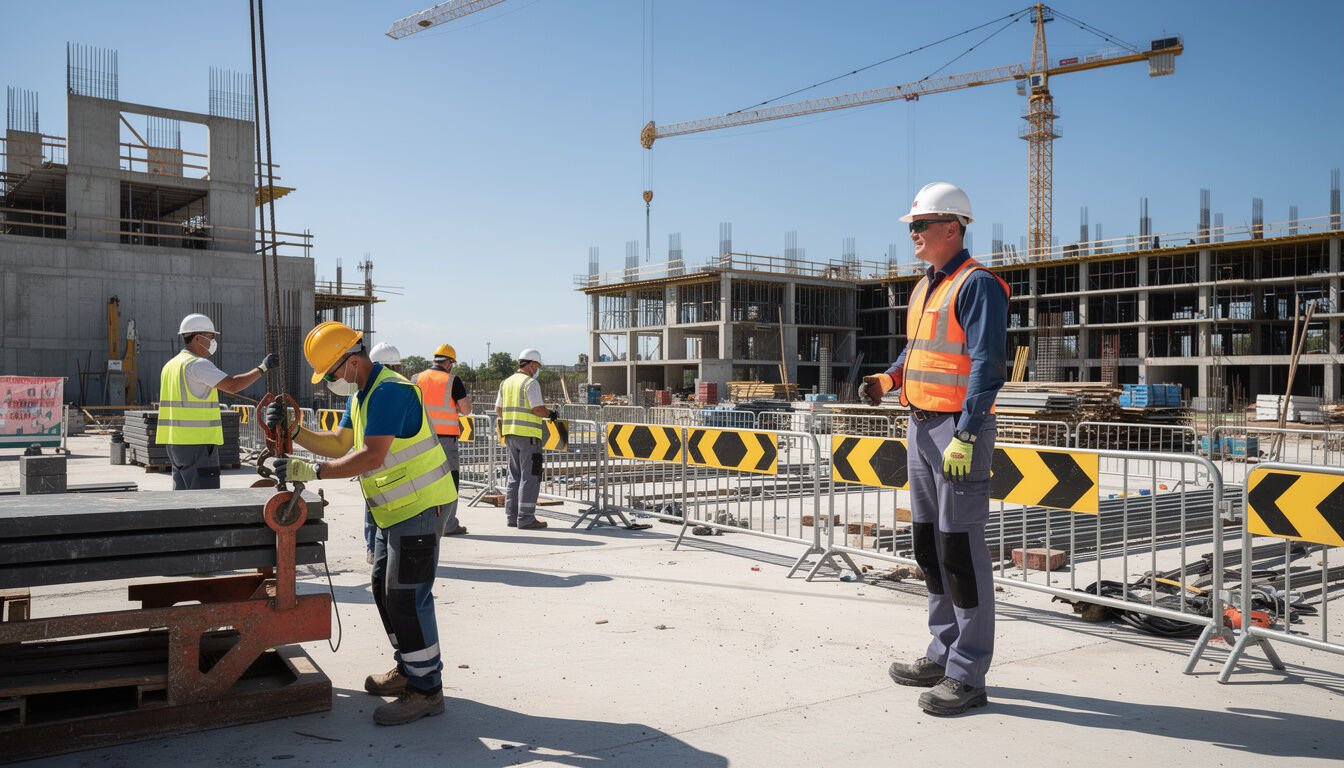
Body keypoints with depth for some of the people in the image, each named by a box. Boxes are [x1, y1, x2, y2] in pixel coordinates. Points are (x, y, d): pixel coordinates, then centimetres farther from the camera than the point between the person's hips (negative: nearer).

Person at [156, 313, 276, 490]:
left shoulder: (171, 365, 17)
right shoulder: (196, 364, -13)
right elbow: (232, 385, -23)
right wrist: (262, 368, -14)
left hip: (175, 443, 10)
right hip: (197, 443, -10)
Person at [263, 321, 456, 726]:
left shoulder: (389, 392, -21)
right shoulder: (361, 396, 14)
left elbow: (371, 457, -27)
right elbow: (338, 445, 16)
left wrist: (311, 471, -25)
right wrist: (292, 430, 3)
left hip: (419, 507, -11)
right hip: (395, 510, 11)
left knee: (407, 596, -8)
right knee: (385, 590, 17)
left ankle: (425, 689, 1)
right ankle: (408, 669, 30)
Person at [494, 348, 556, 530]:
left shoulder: (506, 382, 13)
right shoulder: (531, 383, -10)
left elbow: (498, 409, 14)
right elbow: (538, 409, -17)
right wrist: (550, 414, 2)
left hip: (509, 433, 8)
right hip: (528, 434, -8)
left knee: (514, 475, 15)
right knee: (530, 476, -3)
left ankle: (511, 516, 16)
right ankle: (526, 518, -4)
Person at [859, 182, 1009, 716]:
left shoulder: (977, 285, -11)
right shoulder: (924, 288, 17)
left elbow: (986, 367, -18)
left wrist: (965, 436, -23)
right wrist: (889, 378, 7)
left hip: (959, 430, -10)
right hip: (921, 426, 10)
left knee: (961, 549, -6)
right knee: (929, 545, 14)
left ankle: (968, 675, 3)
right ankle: (943, 655, 26)